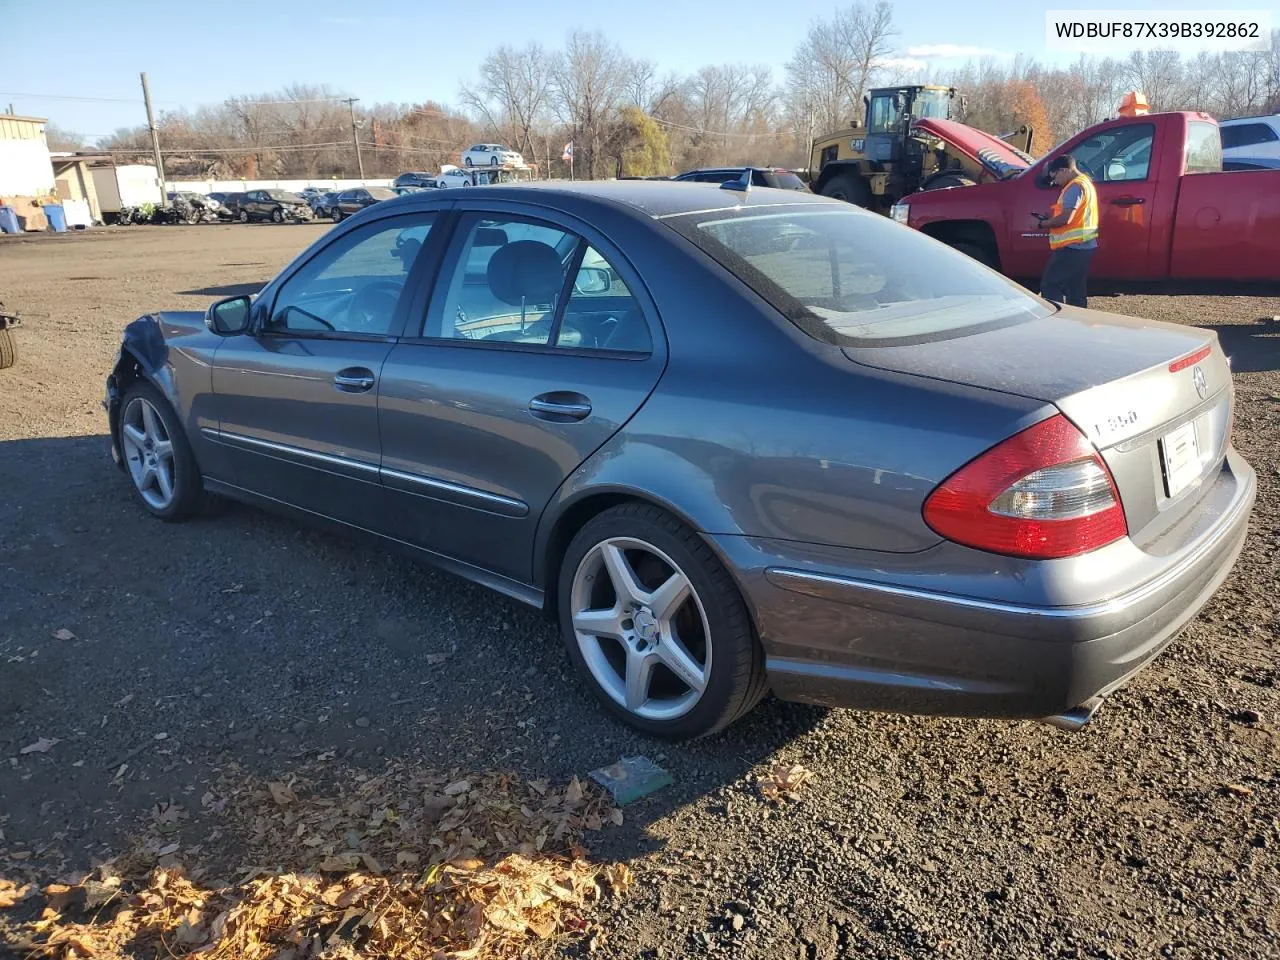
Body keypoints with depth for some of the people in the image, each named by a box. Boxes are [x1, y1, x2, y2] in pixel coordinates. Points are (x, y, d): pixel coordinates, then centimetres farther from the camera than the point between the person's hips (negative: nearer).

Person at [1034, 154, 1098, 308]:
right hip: (1083, 247, 10)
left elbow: (1065, 218, -20)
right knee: (1076, 291, 10)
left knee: (1050, 287, -8)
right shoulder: (1085, 182, 20)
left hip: (1072, 248, -10)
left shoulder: (1075, 187, -12)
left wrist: (1044, 224, -7)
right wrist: (1049, 218, 13)